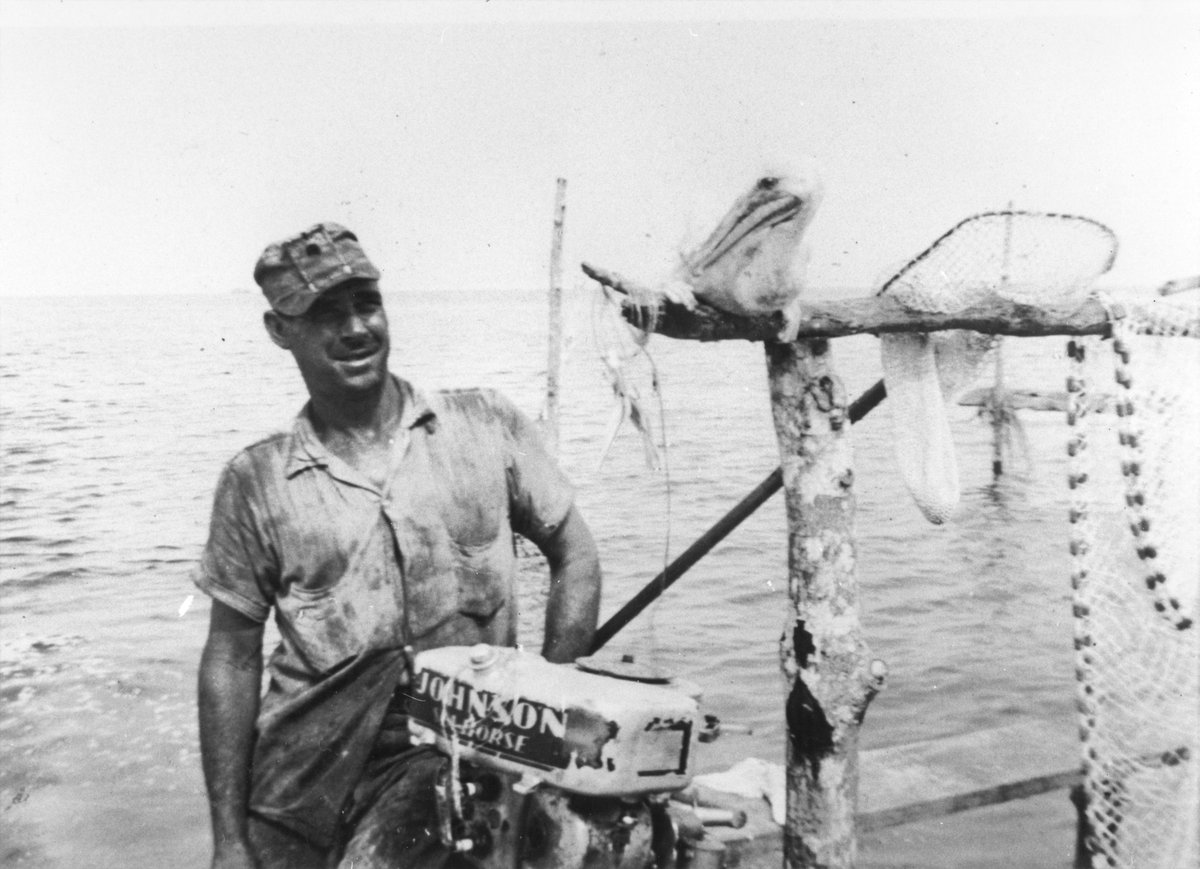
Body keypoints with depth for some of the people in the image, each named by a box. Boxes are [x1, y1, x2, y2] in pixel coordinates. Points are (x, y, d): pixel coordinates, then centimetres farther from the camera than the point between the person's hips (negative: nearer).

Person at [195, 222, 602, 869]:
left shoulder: (486, 425, -1)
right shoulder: (255, 481, -1)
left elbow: (574, 557, 5)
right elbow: (232, 659, 3)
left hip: (446, 764, -1)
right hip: (297, 784, 1)